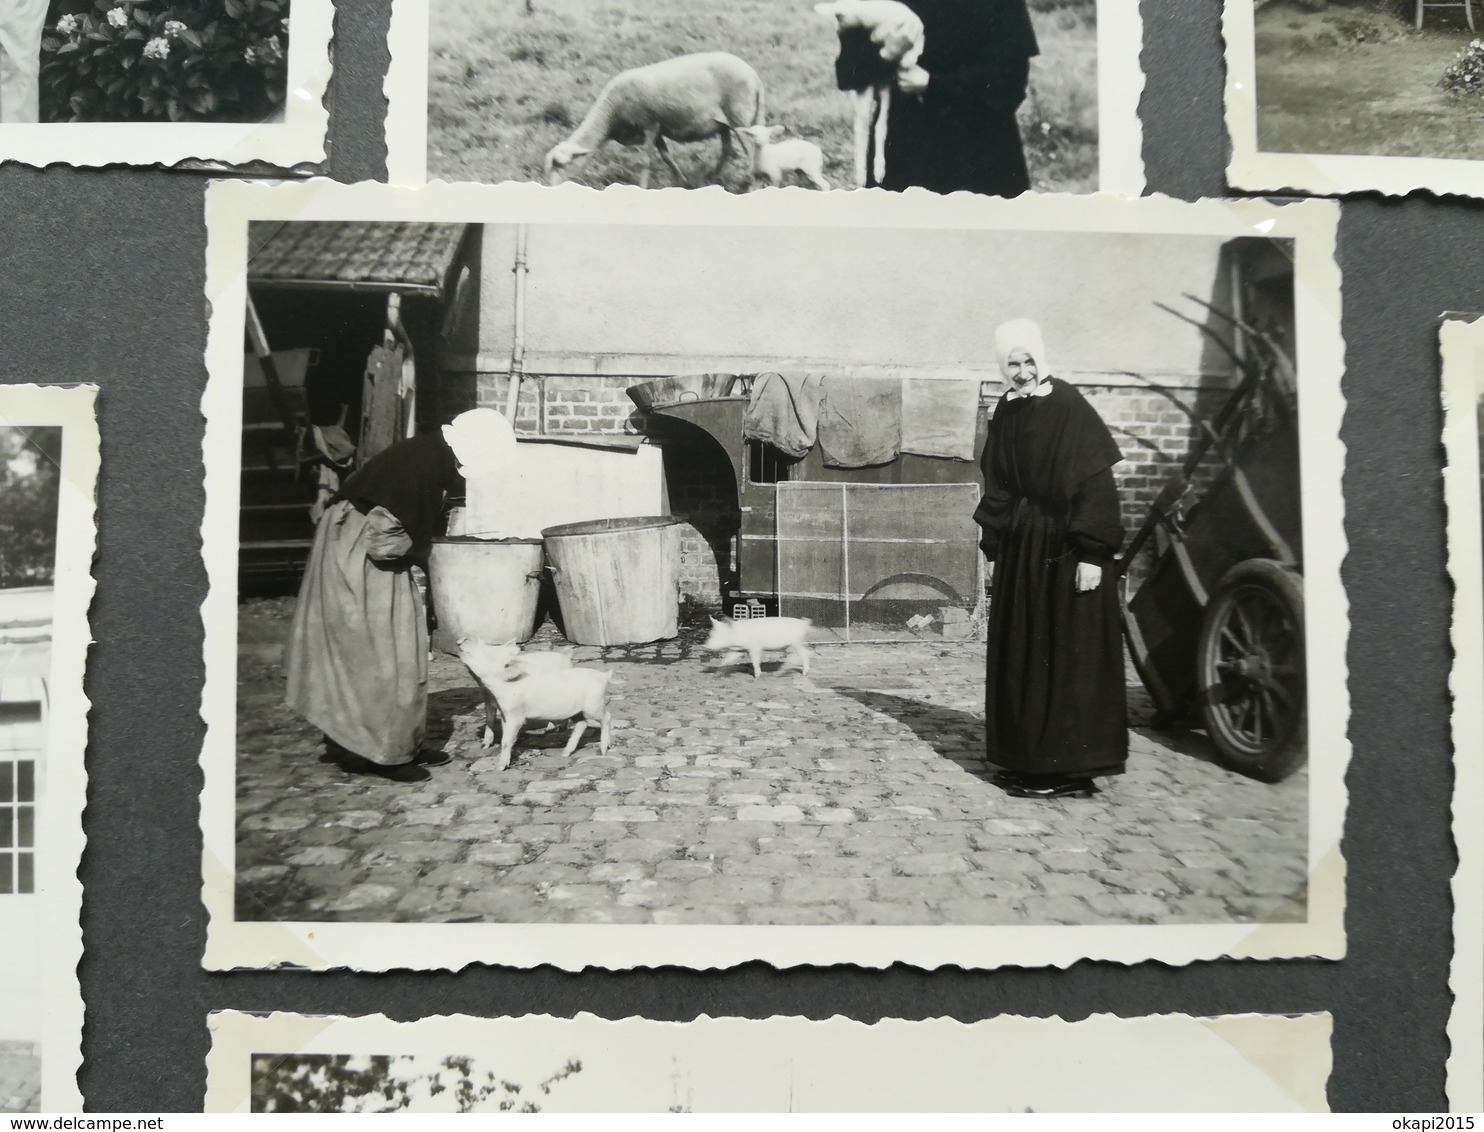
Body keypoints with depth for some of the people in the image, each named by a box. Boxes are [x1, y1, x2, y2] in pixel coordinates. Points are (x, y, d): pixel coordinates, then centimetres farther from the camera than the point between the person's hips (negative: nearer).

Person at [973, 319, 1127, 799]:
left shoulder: (1070, 408, -10)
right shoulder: (1006, 413, 9)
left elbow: (1095, 484, -14)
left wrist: (1091, 553, -19)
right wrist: (995, 546, 10)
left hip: (1063, 546, -7)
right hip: (1020, 549, 7)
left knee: (1067, 653, -2)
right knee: (1020, 653, 9)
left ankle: (1068, 767, 5)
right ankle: (1024, 759, 19)